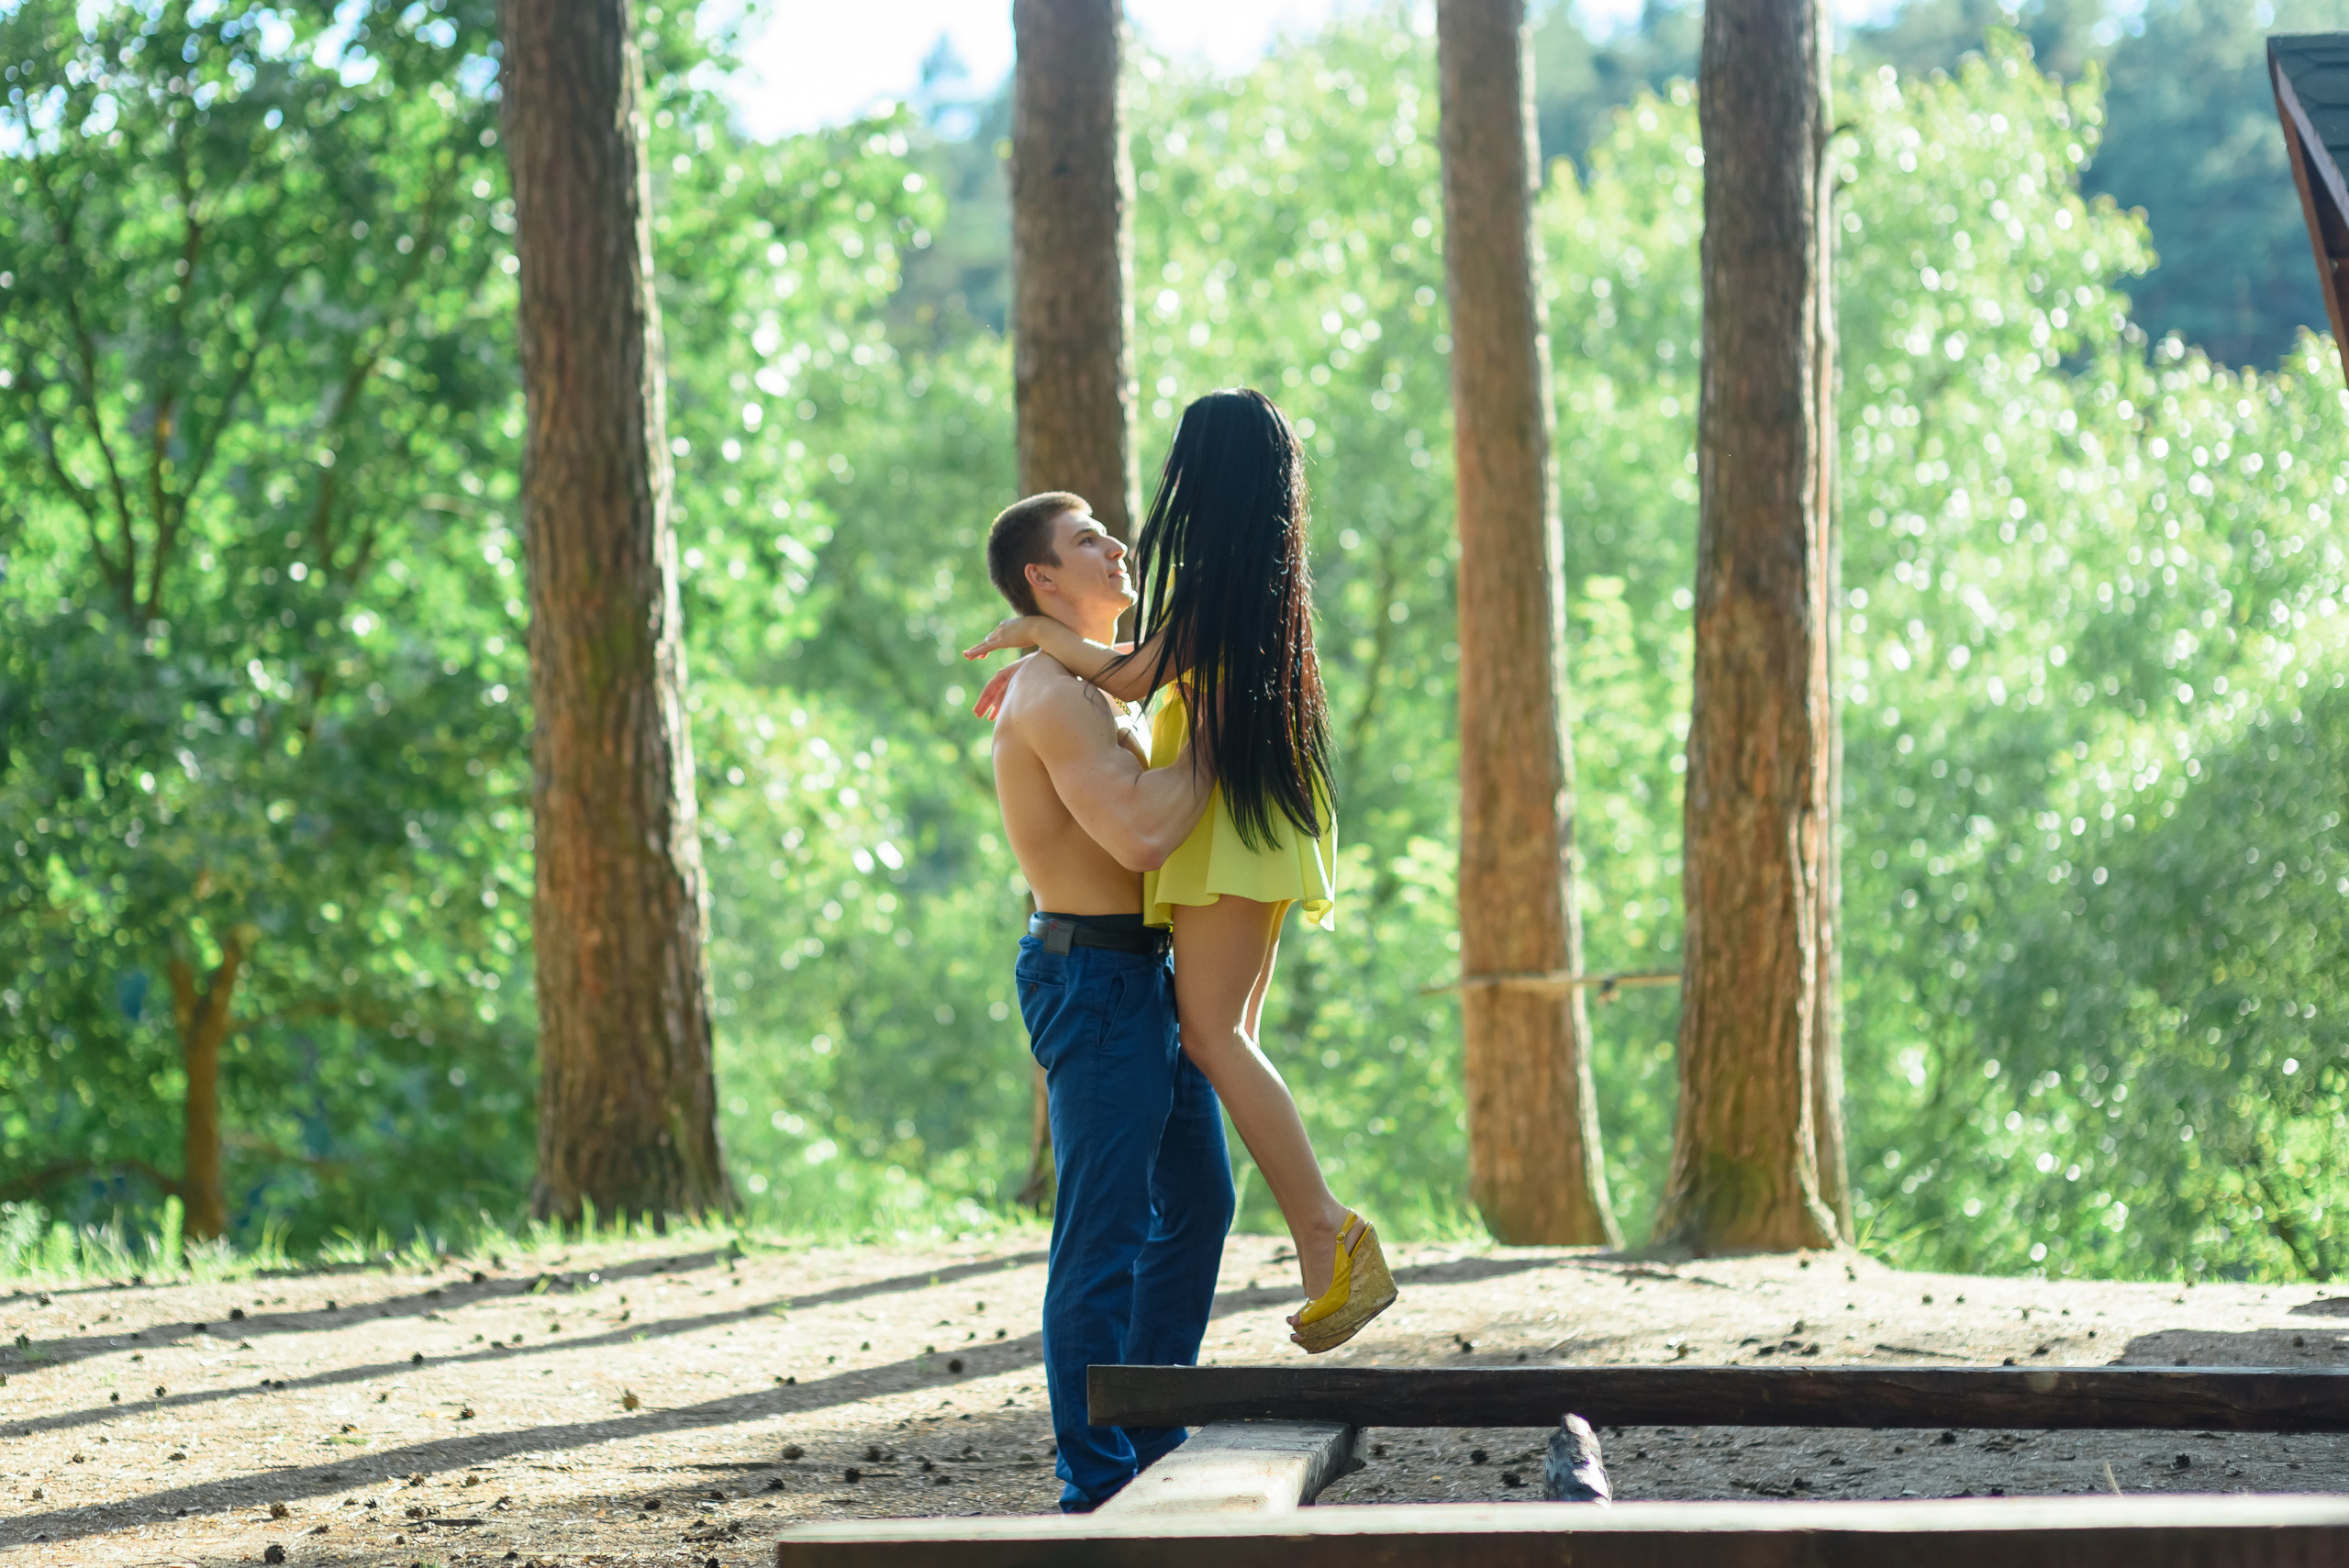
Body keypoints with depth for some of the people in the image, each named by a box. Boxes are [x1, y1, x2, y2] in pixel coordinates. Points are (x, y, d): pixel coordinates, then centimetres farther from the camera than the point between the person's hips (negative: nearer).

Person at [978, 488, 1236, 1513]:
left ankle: (1149, 1441, 26)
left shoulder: (1101, 687, 16)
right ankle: (1095, 1482, -4)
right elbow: (1143, 836, -26)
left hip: (1148, 980, 11)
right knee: (1104, 1234, -8)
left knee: (1196, 1202, 18)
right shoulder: (1057, 698, -17)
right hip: (1094, 979, -11)